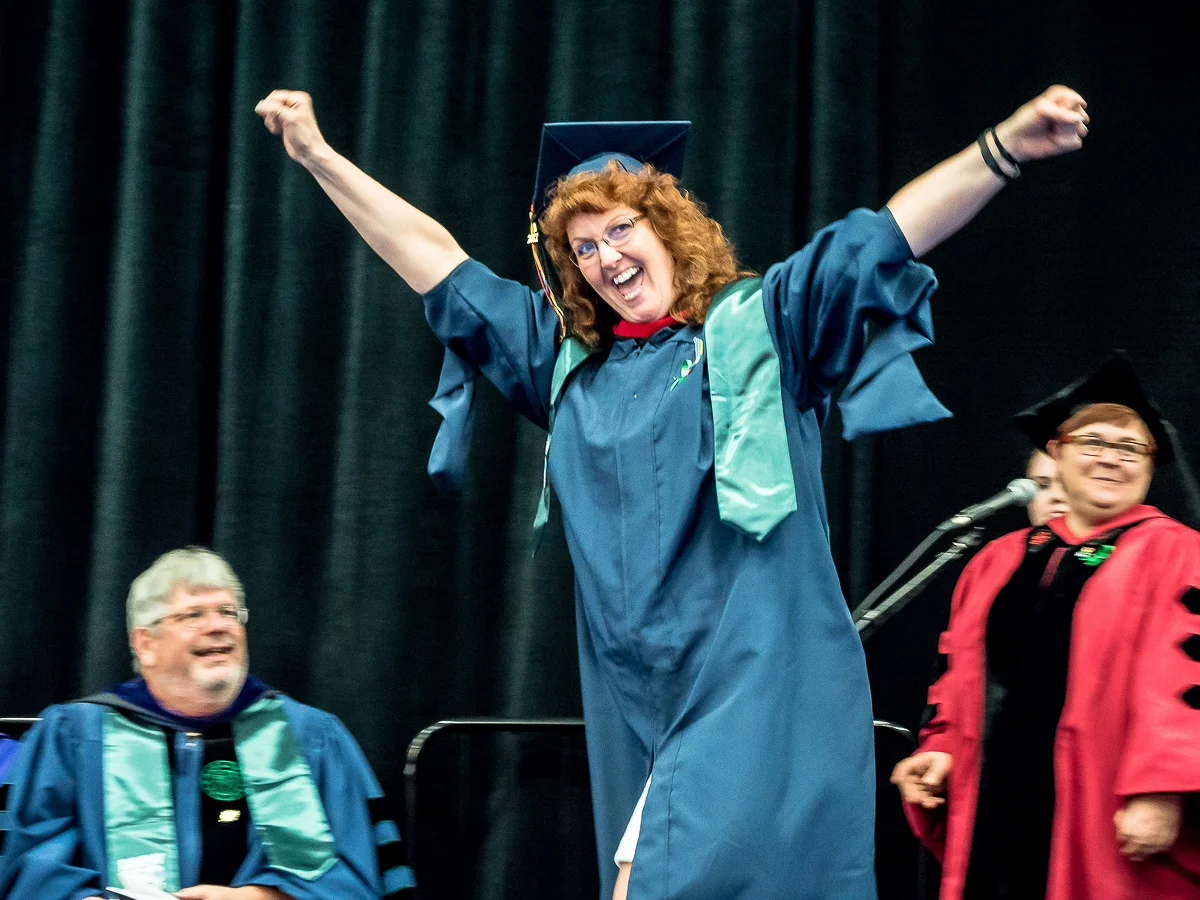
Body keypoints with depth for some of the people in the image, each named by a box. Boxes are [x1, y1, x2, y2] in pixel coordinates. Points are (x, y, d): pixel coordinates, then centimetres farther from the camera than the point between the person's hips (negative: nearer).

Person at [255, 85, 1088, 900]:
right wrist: (317, 154, 26)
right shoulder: (567, 357, 17)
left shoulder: (761, 323, 5)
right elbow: (433, 259, 23)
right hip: (637, 701, 5)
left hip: (756, 687, -5)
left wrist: (1005, 150, -20)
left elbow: (888, 236, -6)